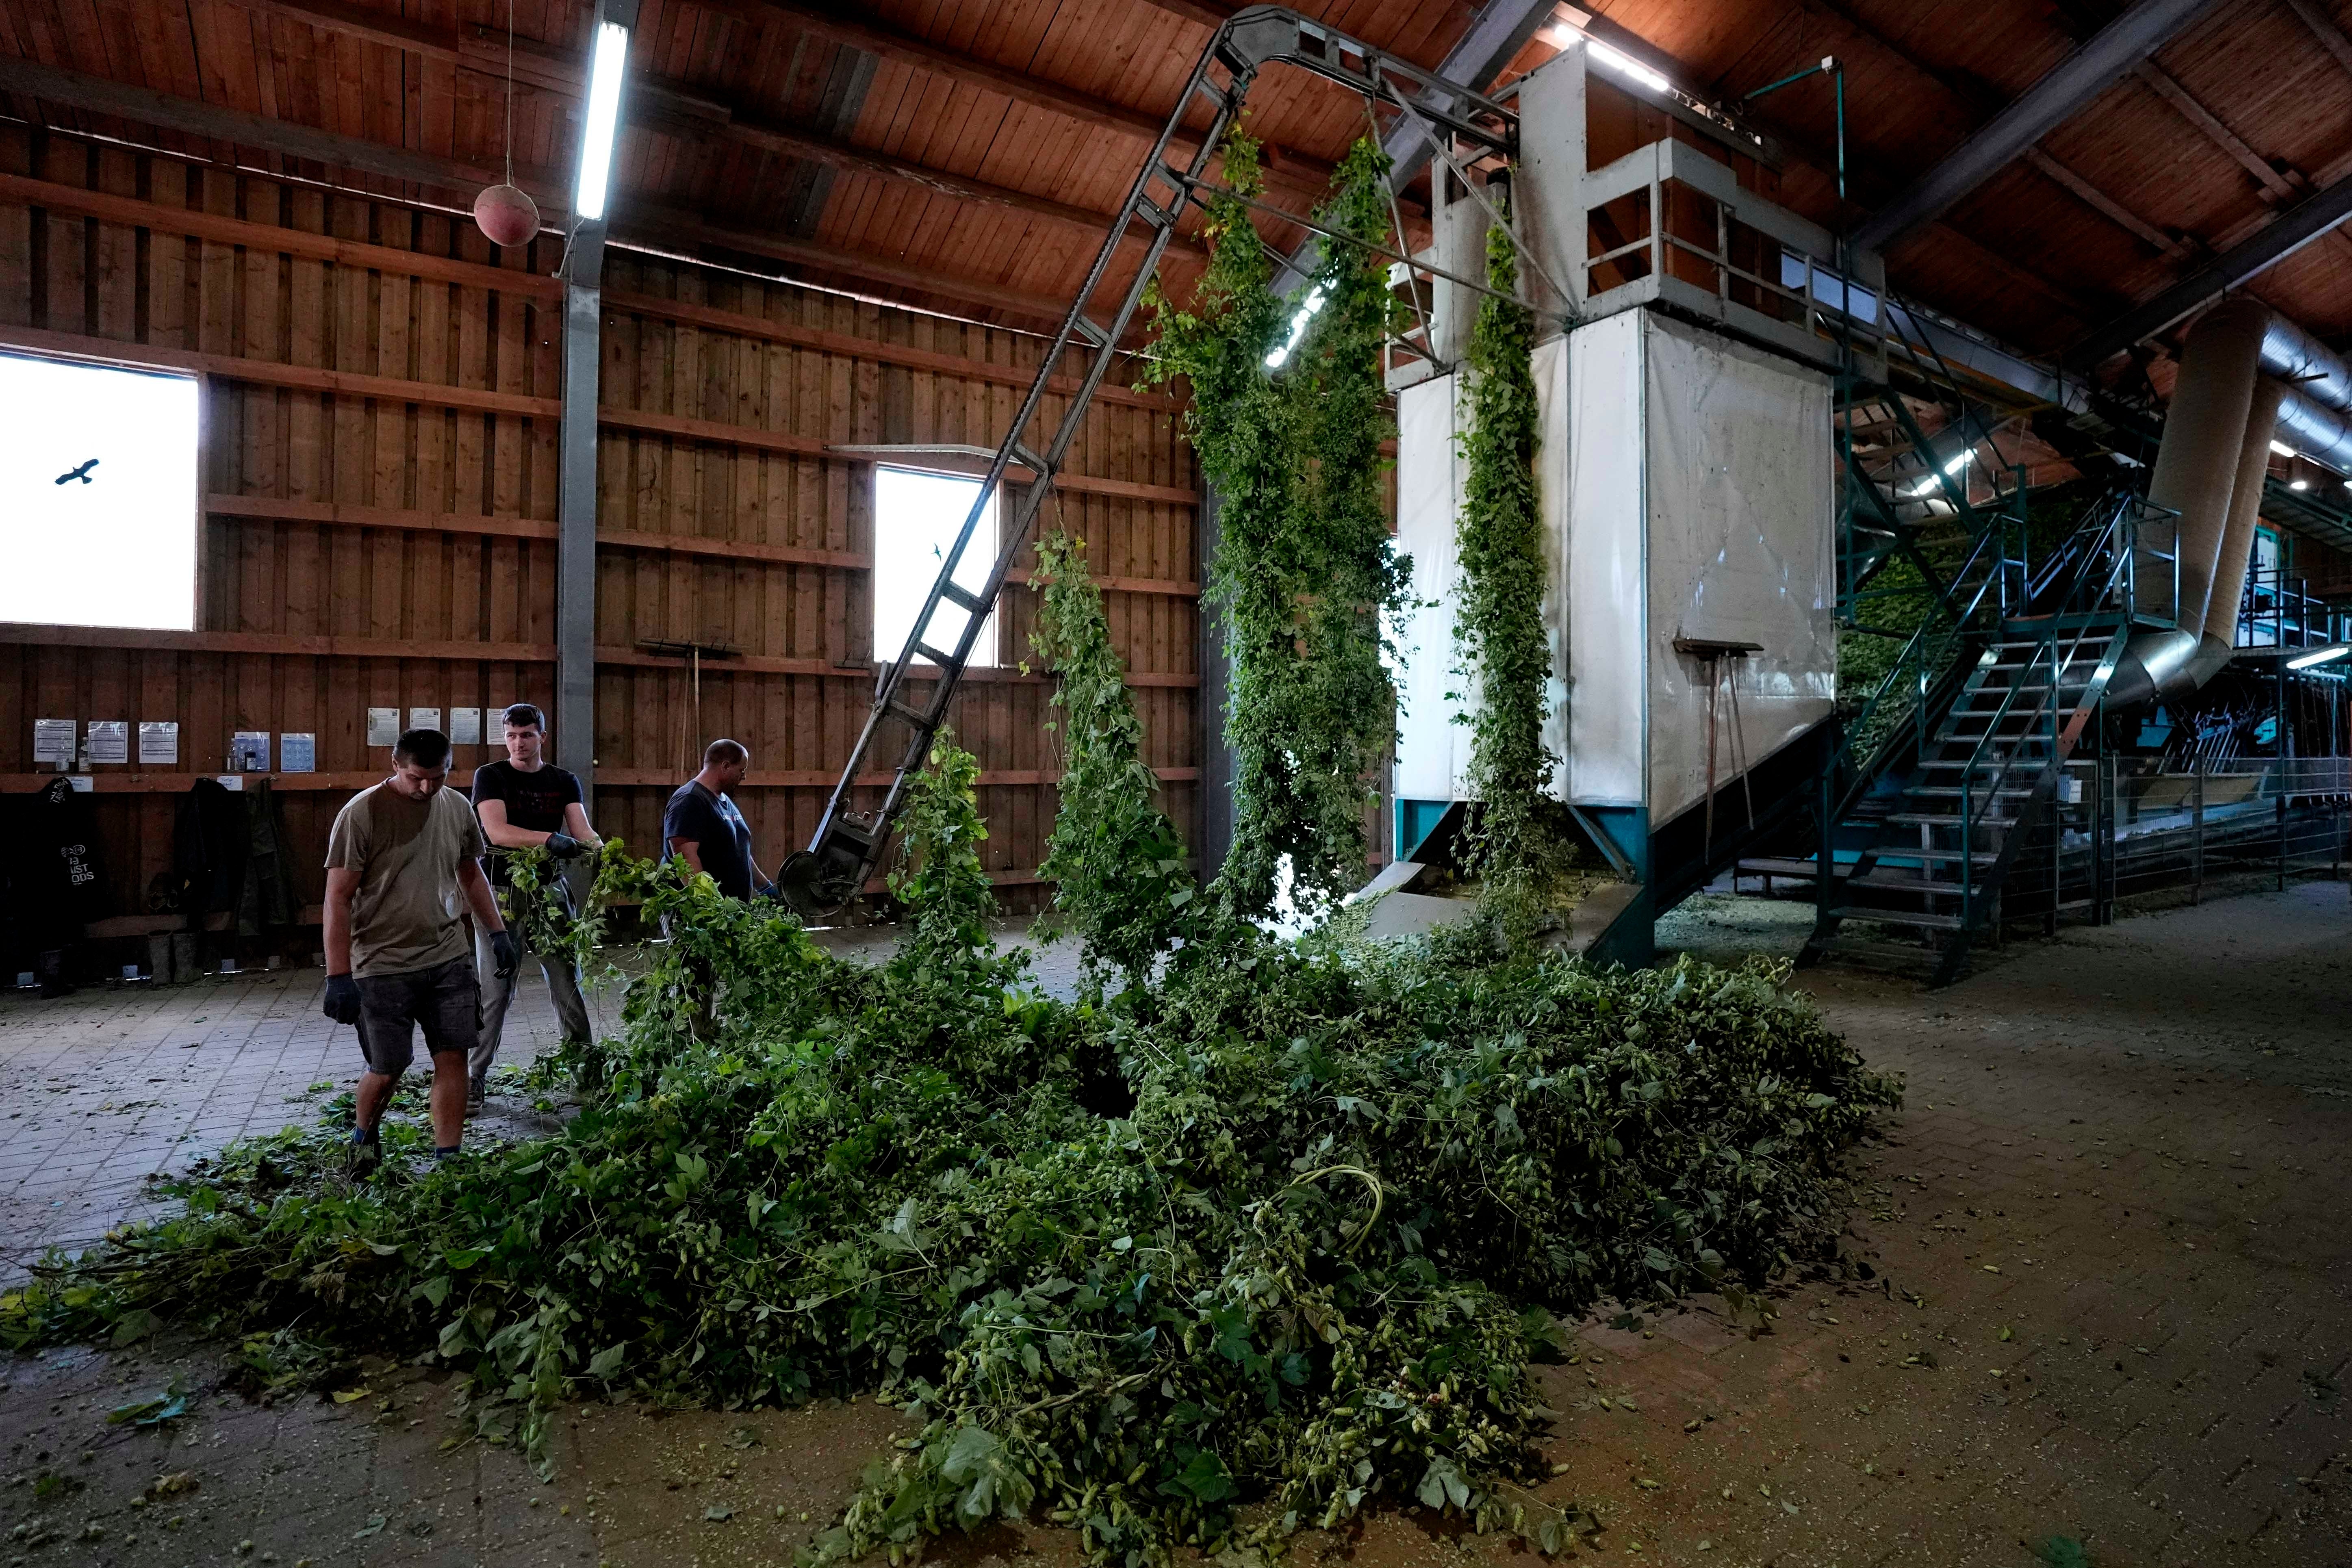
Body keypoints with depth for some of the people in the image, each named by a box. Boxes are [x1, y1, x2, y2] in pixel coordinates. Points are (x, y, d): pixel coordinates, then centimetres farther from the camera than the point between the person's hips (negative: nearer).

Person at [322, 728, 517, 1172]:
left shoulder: (458, 808, 4)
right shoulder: (361, 813, -11)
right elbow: (338, 898, -11)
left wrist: (498, 933, 14)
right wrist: (339, 977, -13)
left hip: (450, 959, 4)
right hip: (383, 966, -4)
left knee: (453, 1057, 2)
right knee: (388, 1068, 5)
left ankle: (447, 1161, 12)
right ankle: (363, 1137, 36)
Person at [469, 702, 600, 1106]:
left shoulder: (564, 781, 9)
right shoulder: (490, 776, -1)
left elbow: (582, 833, -1)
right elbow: (497, 832, -15)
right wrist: (550, 838, -31)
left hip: (550, 890, 3)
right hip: (501, 892, -2)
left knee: (568, 983, 4)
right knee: (494, 990, 0)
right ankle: (475, 1077, 12)